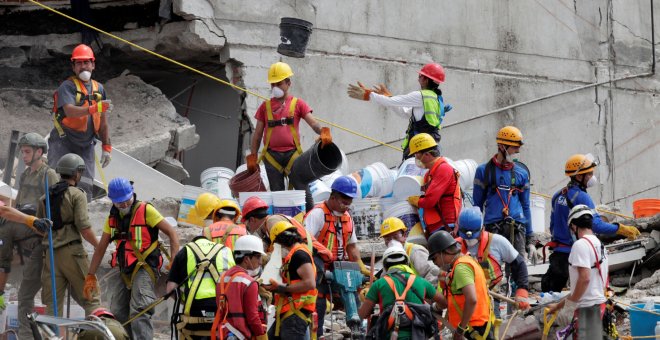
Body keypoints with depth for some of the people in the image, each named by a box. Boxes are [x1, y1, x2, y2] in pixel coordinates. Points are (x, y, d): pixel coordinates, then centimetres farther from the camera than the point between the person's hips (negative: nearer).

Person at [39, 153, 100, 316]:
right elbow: (84, 226, -11)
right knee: (90, 298, 0)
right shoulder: (77, 194, -3)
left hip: (50, 253, 5)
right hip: (71, 251, -5)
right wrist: (99, 246, -1)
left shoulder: (46, 197, 15)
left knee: (52, 303, 3)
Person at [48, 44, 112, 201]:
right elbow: (70, 111, -26)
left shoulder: (98, 89, 12)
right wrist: (94, 108, -39)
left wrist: (106, 147, 13)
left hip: (86, 146, 5)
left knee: (85, 187, 0)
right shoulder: (67, 86, -8)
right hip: (63, 142, -5)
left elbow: (103, 122, 15)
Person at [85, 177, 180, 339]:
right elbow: (101, 248, 18)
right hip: (122, 269, 7)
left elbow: (171, 233, -9)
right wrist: (90, 276, 17)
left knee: (139, 313, -20)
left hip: (144, 267, -7)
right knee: (118, 313, 4)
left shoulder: (146, 210, -8)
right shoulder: (113, 217, 10)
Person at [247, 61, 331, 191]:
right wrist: (252, 156, 5)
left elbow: (313, 123, -4)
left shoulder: (297, 104, 8)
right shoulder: (265, 106, 13)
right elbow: (257, 135, 14)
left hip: (292, 154, -2)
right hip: (272, 155, 2)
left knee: (303, 190, -9)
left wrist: (323, 132, -26)